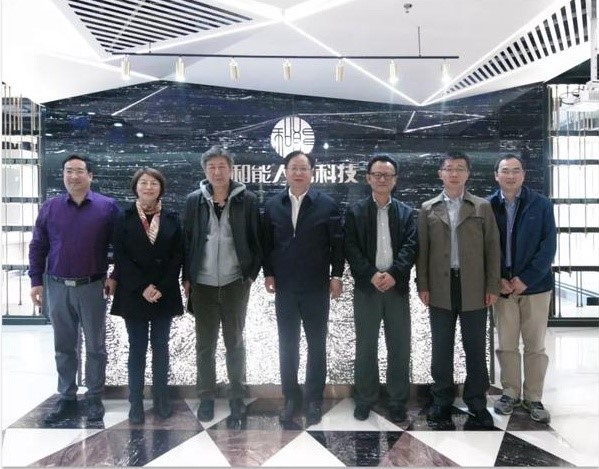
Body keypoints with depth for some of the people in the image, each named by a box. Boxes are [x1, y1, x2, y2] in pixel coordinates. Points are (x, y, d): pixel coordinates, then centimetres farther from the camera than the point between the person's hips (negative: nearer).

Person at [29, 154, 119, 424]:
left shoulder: (107, 206, -2)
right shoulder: (49, 207, 5)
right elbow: (37, 246, 7)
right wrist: (36, 281, 2)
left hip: (92, 287, -2)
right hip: (57, 287, 3)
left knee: (95, 346, 7)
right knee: (64, 347, 12)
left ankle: (95, 398, 20)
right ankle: (66, 399, 24)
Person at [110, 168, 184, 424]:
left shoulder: (171, 219, 5)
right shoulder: (124, 219, 3)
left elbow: (178, 256, 0)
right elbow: (121, 257, -4)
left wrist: (161, 287, -10)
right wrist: (142, 287, -13)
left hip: (164, 294, 1)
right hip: (134, 294, -1)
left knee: (160, 346, 9)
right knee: (137, 348, 5)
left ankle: (161, 397, 20)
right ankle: (136, 401, 14)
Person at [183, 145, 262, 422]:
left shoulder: (247, 200, -3)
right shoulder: (194, 200, 3)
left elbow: (257, 240, 1)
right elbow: (187, 240, 6)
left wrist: (251, 275, -3)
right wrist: (186, 277, 3)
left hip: (235, 283, -1)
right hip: (202, 284, 2)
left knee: (234, 342, 10)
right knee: (205, 344, 10)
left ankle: (237, 396, 23)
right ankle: (206, 397, 24)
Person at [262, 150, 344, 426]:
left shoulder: (327, 204, -4)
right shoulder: (273, 205, 4)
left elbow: (338, 243, -3)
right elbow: (267, 243, 7)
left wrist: (336, 275, -6)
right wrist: (268, 273, 1)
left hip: (316, 287, -2)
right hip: (284, 287, 2)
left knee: (316, 345, 9)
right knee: (287, 346, 10)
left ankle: (314, 399, 22)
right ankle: (291, 397, 24)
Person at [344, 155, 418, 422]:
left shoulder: (406, 213, 9)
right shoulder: (355, 212, 5)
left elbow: (411, 247, -2)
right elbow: (351, 249, -3)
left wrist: (393, 274, -17)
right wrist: (372, 275, -16)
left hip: (397, 286, 1)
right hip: (366, 286, -1)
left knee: (399, 347, 6)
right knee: (365, 346, 7)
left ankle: (398, 401, 19)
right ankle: (365, 399, 20)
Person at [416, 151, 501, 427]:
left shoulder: (482, 207, 6)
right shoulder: (428, 209, 7)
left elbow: (492, 248, 3)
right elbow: (422, 249, 5)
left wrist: (493, 286, -2)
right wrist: (422, 285, -2)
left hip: (474, 288, 0)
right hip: (441, 289, 1)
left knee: (475, 349, 7)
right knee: (441, 349, 8)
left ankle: (477, 402, 21)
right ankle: (442, 401, 21)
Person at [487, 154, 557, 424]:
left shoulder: (541, 205, -1)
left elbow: (548, 246, -6)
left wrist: (526, 279, -14)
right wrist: (497, 279, -10)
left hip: (535, 285, -1)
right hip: (502, 287, 1)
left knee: (535, 346, 6)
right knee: (506, 345, 9)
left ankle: (533, 398, 19)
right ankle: (511, 393, 24)